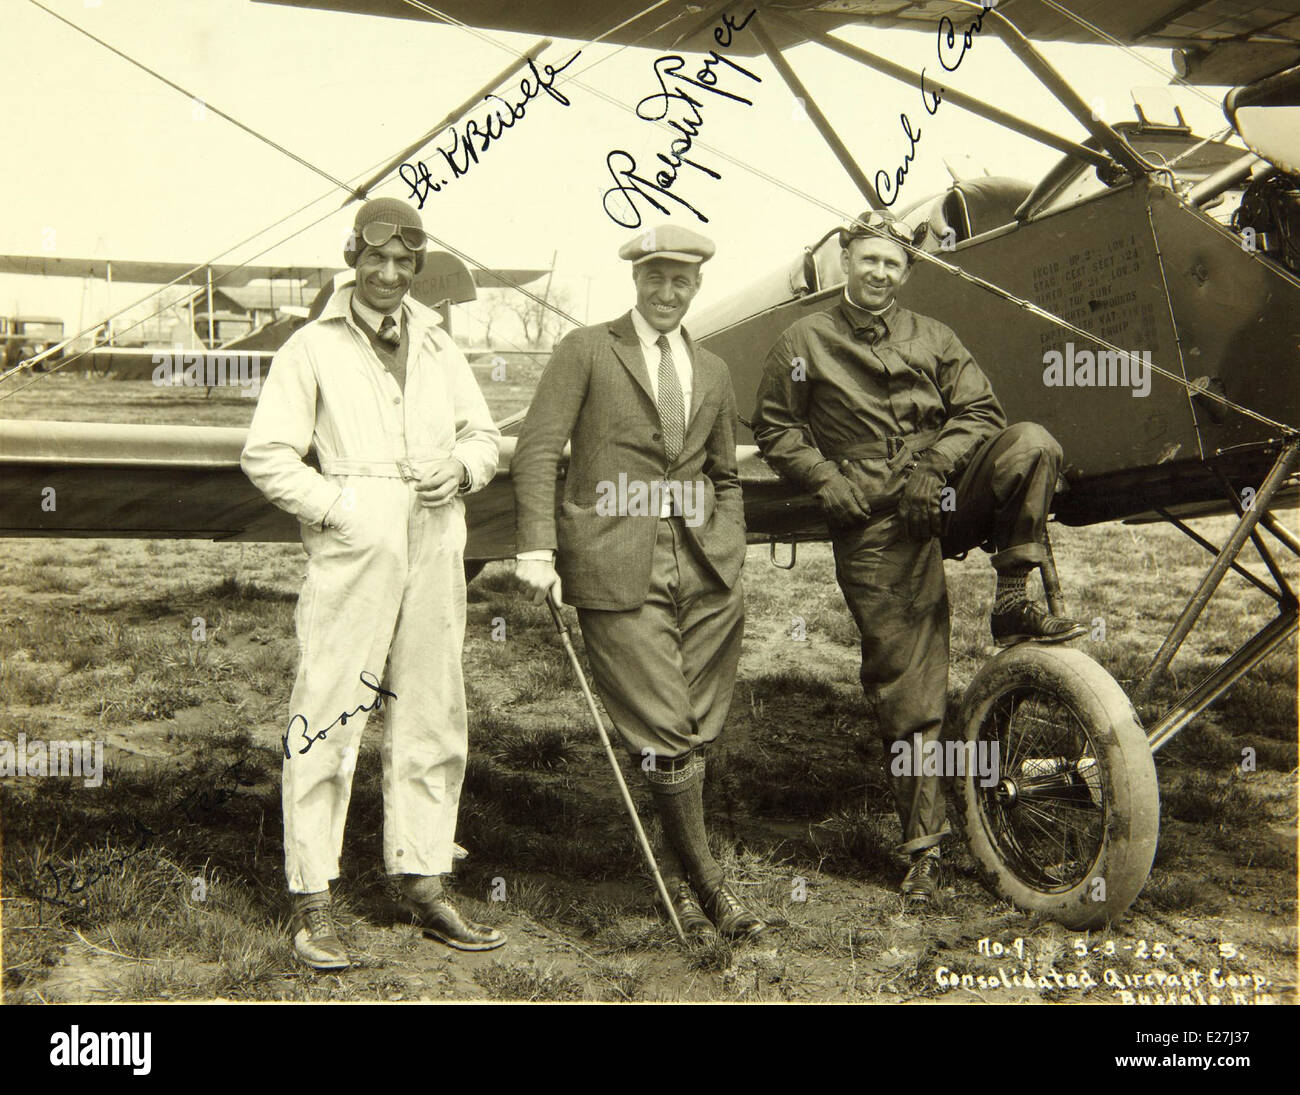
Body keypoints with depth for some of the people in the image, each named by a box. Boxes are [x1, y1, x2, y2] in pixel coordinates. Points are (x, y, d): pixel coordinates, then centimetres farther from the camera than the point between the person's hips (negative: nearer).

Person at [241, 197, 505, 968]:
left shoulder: (437, 347, 17)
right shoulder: (313, 348, 4)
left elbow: (484, 434, 22)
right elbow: (267, 455, -1)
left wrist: (463, 468, 1)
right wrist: (335, 508, -11)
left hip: (435, 552, 5)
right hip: (353, 555, -5)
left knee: (432, 721, 9)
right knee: (328, 720, -6)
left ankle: (421, 883, 20)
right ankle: (313, 904, 1)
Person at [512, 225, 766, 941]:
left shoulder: (713, 373, 19)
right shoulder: (586, 350, 5)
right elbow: (537, 452, -2)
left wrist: (731, 559, 12)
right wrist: (536, 548, -12)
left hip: (704, 573, 5)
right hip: (619, 573, -5)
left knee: (697, 735, 8)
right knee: (666, 736, -6)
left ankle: (676, 877, 23)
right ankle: (704, 881, 9)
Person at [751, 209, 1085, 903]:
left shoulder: (932, 339, 15)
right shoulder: (804, 343, 7)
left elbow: (979, 411, 7)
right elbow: (774, 431, 7)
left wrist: (933, 467, -11)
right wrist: (834, 485, -7)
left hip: (944, 500, 3)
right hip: (875, 531, -3)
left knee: (1032, 445, -25)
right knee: (905, 689, -5)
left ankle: (1012, 603, -14)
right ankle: (922, 843, 6)